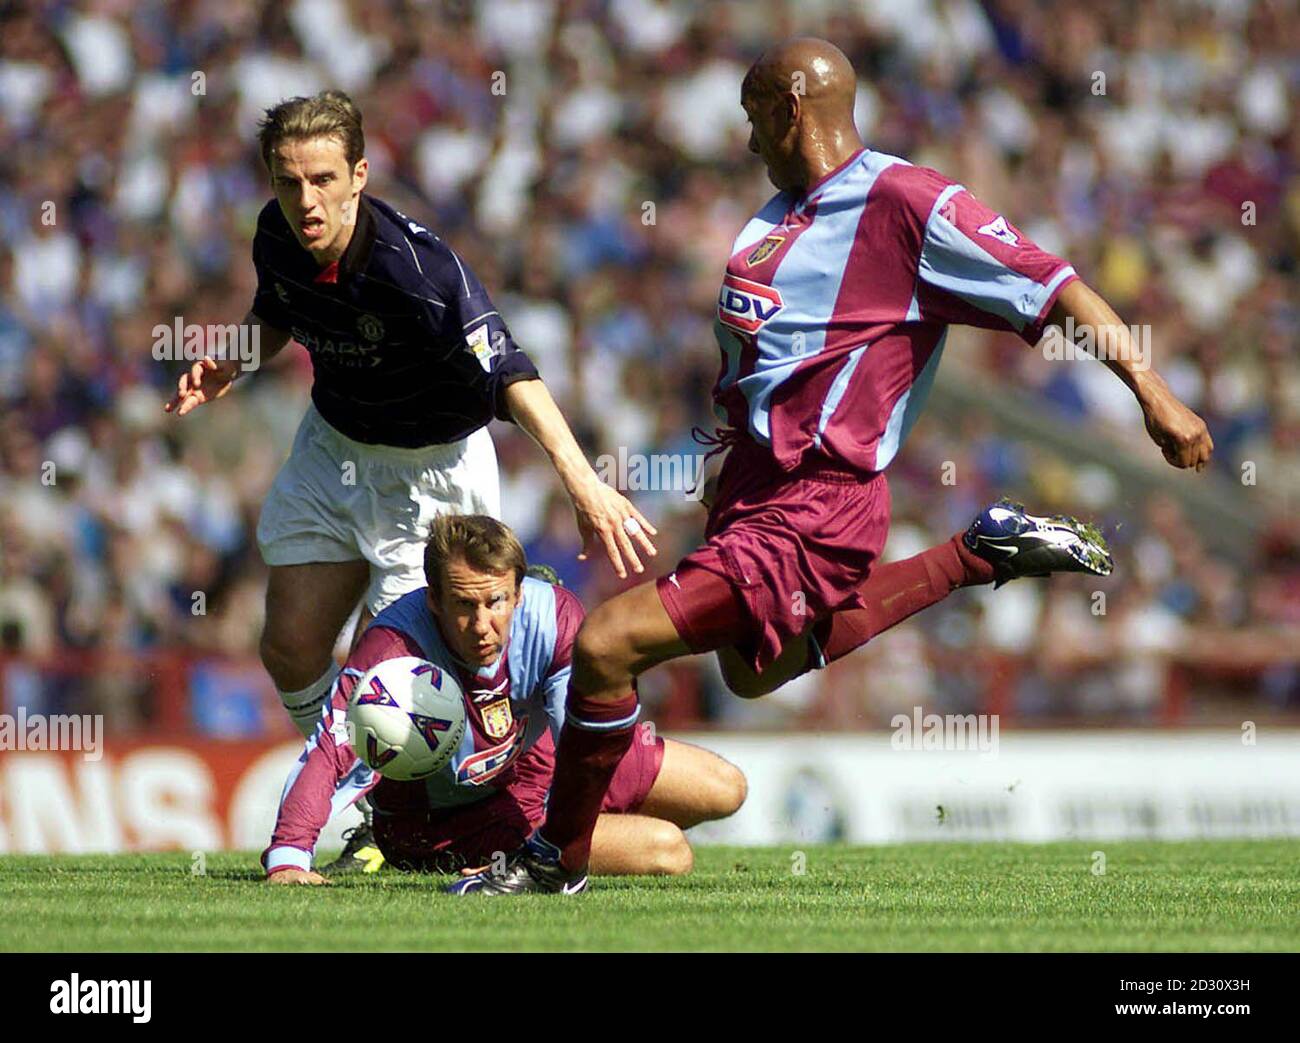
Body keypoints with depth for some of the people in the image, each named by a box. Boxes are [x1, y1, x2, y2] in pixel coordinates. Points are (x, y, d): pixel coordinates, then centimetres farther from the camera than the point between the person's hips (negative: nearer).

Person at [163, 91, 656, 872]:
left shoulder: (415, 266, -35)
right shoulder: (277, 235, -13)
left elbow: (509, 372, -43)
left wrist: (584, 482, -55)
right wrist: (232, 364, -9)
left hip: (431, 469, -6)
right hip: (333, 448, 6)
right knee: (291, 646, 4)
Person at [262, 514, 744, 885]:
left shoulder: (555, 616, -26)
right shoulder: (393, 650, -38)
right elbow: (330, 756, -45)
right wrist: (288, 859, -60)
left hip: (533, 762, 6)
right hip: (446, 824, -6)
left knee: (723, 789, 14)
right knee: (667, 851, -15)